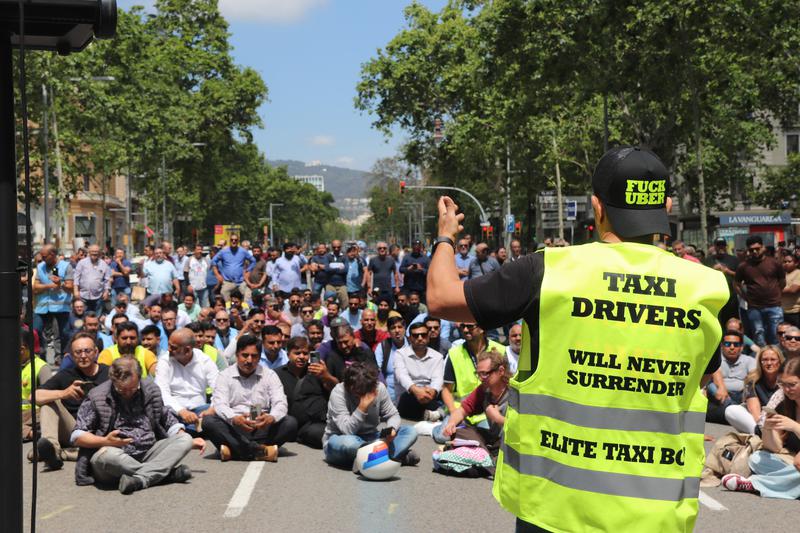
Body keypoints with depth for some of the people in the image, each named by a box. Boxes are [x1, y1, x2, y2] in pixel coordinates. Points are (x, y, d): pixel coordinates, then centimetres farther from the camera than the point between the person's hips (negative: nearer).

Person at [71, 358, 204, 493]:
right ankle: (167, 472, -31)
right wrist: (106, 441, -19)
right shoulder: (97, 397, -1)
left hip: (147, 454, 4)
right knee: (105, 454, -38)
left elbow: (167, 419, 26)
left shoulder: (151, 390, 11)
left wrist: (189, 441, 15)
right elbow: (77, 436, -2)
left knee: (185, 440, -17)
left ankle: (139, 478, -37)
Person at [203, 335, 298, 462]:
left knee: (290, 423, -24)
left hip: (262, 429, 1)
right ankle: (258, 450, -37)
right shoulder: (225, 375, 8)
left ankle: (234, 449, -31)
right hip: (233, 430, -1)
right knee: (208, 421, -28)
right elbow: (219, 404, -7)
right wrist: (234, 418, -31)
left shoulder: (269, 375, 11)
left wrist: (271, 418, -27)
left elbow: (280, 403, -1)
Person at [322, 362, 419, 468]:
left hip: (369, 439, 5)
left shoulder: (379, 388, -9)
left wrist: (392, 429, -22)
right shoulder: (338, 393, -22)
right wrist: (362, 408, -40)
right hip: (338, 441, -5)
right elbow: (347, 430, -29)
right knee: (348, 443, -43)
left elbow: (393, 415, 1)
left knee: (410, 432, -12)